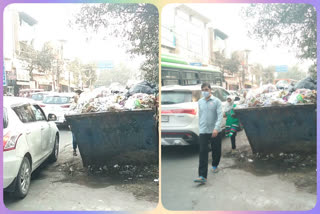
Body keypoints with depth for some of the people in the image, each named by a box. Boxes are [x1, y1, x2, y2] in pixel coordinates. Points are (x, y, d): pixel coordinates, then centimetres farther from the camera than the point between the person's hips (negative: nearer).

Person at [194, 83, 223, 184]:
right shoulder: (200, 102, 8)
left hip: (215, 131, -2)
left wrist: (216, 128, -25)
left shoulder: (216, 101, -4)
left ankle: (214, 165, 43)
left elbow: (220, 115, -13)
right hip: (203, 131, 2)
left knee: (216, 150, 13)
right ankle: (202, 176, -11)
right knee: (202, 153, -8)